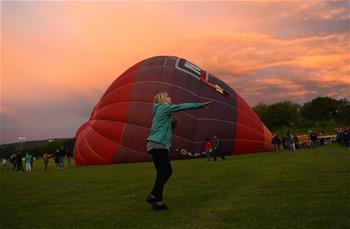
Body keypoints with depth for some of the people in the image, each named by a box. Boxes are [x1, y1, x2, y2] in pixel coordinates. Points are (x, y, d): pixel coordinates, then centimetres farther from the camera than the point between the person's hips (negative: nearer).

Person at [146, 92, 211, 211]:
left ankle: (153, 196, 14)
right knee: (163, 173, -7)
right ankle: (157, 201, -4)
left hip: (157, 145, 9)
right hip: (158, 144, -9)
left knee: (167, 171, 10)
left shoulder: (159, 111, 24)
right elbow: (183, 106, -2)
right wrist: (200, 105, 3)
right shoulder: (164, 107, -2)